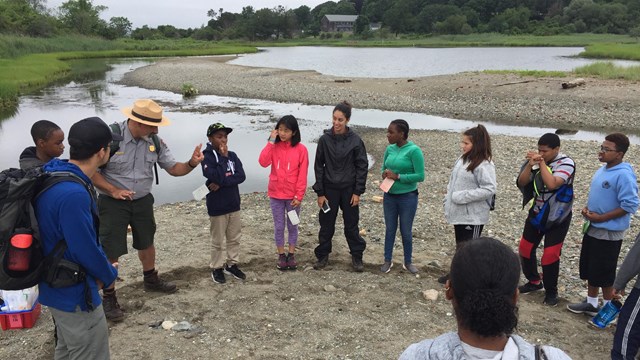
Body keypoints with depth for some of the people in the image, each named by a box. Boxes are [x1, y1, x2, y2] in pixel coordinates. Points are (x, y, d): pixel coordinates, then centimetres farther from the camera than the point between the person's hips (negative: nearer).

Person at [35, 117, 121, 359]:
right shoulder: (73, 194, -33)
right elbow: (86, 249, -25)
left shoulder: (53, 174, -2)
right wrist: (109, 275, -6)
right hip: (75, 293, -9)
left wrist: (103, 265, 4)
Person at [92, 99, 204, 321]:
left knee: (147, 243, 22)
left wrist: (191, 163, -22)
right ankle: (108, 297, 18)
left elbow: (173, 169, -2)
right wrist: (113, 190, -24)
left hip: (142, 201, 5)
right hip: (113, 203, -5)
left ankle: (151, 279, 47)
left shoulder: (155, 142, -6)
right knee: (110, 251, -1)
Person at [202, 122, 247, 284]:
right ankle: (217, 268, 21)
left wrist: (222, 183, -19)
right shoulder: (207, 157, -12)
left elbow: (241, 176, -8)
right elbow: (216, 177, -27)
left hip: (234, 205, 5)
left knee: (234, 238, 15)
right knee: (218, 241, 6)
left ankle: (232, 264, 30)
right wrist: (223, 157, -18)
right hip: (217, 207, -5)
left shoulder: (232, 155, 3)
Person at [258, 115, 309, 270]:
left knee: (292, 225, 13)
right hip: (275, 194, 1)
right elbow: (263, 162, -19)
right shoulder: (274, 146, -2)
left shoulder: (301, 149, -9)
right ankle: (281, 255, 24)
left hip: (293, 195, -1)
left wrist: (299, 195, -11)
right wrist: (271, 142, -19)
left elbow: (302, 175, -8)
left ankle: (291, 255, 27)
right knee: (279, 226, 11)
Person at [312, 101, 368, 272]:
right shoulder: (325, 139, -5)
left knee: (351, 224, 9)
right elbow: (319, 166, -1)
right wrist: (320, 192, -3)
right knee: (326, 224, 10)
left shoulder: (355, 140, -7)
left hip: (349, 189, -1)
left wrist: (358, 192, -6)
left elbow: (362, 167, -3)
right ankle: (323, 255, 25)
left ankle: (357, 257, 23)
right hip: (329, 189, 1)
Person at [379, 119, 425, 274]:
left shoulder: (414, 151, -15)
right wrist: (384, 173, -10)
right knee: (390, 229, 14)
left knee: (406, 231, 8)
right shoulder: (389, 149, 1)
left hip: (407, 197, -4)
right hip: (389, 196, 4)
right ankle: (387, 260, 28)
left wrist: (398, 176, -20)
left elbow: (420, 176, -16)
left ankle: (407, 262, 27)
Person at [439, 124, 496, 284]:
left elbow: (490, 189, -25)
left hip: (473, 215, -8)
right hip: (458, 212, 8)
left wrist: (463, 196, -24)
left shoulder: (484, 165, -19)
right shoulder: (462, 159, 7)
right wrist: (448, 199, 10)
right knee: (460, 245, 21)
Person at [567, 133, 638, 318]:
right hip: (592, 228, 8)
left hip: (609, 232, -8)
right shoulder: (602, 170, 6)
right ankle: (591, 303, 34)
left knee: (605, 274, 6)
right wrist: (587, 208, 0)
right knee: (589, 269, 18)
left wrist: (600, 218, -21)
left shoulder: (624, 175, -21)